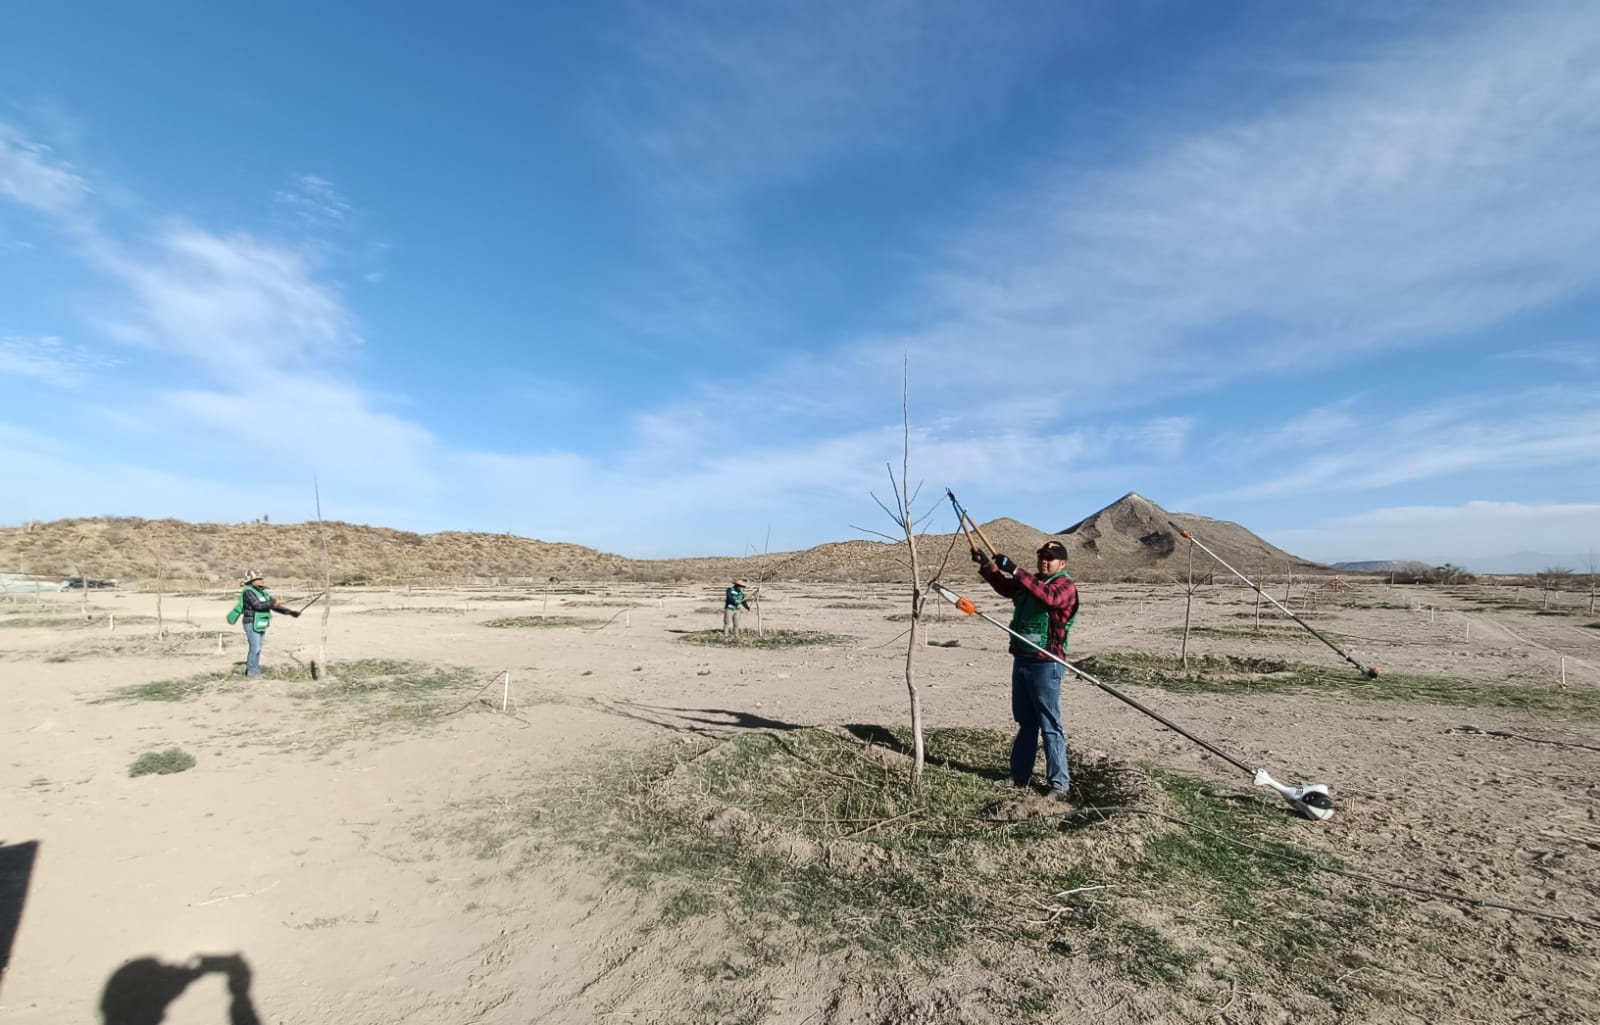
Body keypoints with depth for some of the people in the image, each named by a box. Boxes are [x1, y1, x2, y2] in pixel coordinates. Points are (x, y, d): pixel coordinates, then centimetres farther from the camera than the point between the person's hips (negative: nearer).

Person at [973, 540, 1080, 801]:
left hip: (1046, 665, -8)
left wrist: (1015, 570, -34)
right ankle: (1019, 776, 25)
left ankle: (1060, 785, 4)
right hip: (1022, 660, 8)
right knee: (1025, 723, 16)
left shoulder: (1065, 586, -9)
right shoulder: (1029, 581, 14)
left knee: (1050, 726, -4)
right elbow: (1004, 586, 17)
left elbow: (1048, 596, -30)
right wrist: (987, 565, 1)